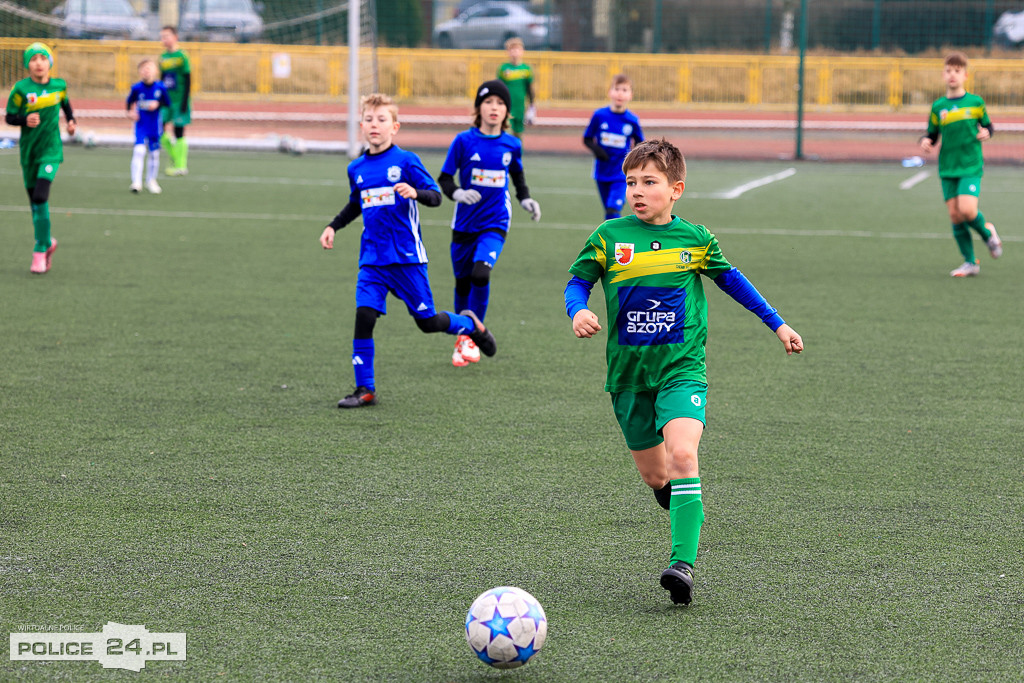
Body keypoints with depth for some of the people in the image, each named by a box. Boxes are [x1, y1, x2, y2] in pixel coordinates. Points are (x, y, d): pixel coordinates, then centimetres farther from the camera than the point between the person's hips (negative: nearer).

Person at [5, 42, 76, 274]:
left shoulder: (59, 86, 0)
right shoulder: (21, 89, -7)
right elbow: (9, 117, -3)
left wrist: (71, 120, 9)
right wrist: (25, 120, -21)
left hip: (51, 150, -1)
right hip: (29, 151, 1)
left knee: (40, 197, -18)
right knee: (35, 202, 8)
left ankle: (40, 250, -9)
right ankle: (47, 242, 32)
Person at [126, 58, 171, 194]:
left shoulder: (160, 88, -6)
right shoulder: (137, 88, -7)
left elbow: (167, 103, 1)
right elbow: (129, 102, 6)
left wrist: (157, 104, -17)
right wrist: (130, 112, -11)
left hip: (155, 126, 2)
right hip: (141, 125, -2)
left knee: (154, 153, 12)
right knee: (139, 150, -17)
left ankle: (151, 181, 31)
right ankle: (136, 182, -16)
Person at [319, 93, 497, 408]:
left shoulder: (406, 161, -6)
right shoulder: (356, 169, 9)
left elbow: (436, 196, -8)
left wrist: (415, 193, -28)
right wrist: (333, 226, 15)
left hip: (407, 256, -4)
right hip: (372, 259, 4)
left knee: (427, 321, 3)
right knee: (364, 315, -11)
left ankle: (469, 323, 35)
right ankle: (365, 389, -4)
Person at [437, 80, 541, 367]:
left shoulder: (512, 145, 0)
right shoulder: (464, 141, -7)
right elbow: (444, 178, -3)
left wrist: (525, 199, 5)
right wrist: (457, 193, -22)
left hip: (495, 223, 0)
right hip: (465, 222, 0)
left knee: (481, 273, -22)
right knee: (463, 281, 9)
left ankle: (472, 337, -6)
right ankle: (462, 338, 31)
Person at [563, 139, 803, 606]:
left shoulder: (695, 239, 1)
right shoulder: (609, 237, -1)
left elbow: (730, 279, 16)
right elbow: (578, 281, 8)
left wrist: (777, 325, 21)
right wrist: (578, 311, -16)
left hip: (682, 369, -2)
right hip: (628, 373, 2)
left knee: (682, 456, -24)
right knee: (655, 475, 8)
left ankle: (683, 563, -27)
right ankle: (684, 505, 44)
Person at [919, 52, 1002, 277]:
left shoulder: (976, 102, 1)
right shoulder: (938, 107, 6)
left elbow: (987, 125, 14)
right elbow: (932, 134, 13)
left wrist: (986, 132, -8)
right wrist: (926, 141, -9)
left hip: (971, 167, -3)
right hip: (948, 168, 3)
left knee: (967, 210, -20)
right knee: (955, 215, -1)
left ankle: (987, 232, 13)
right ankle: (970, 262, 11)